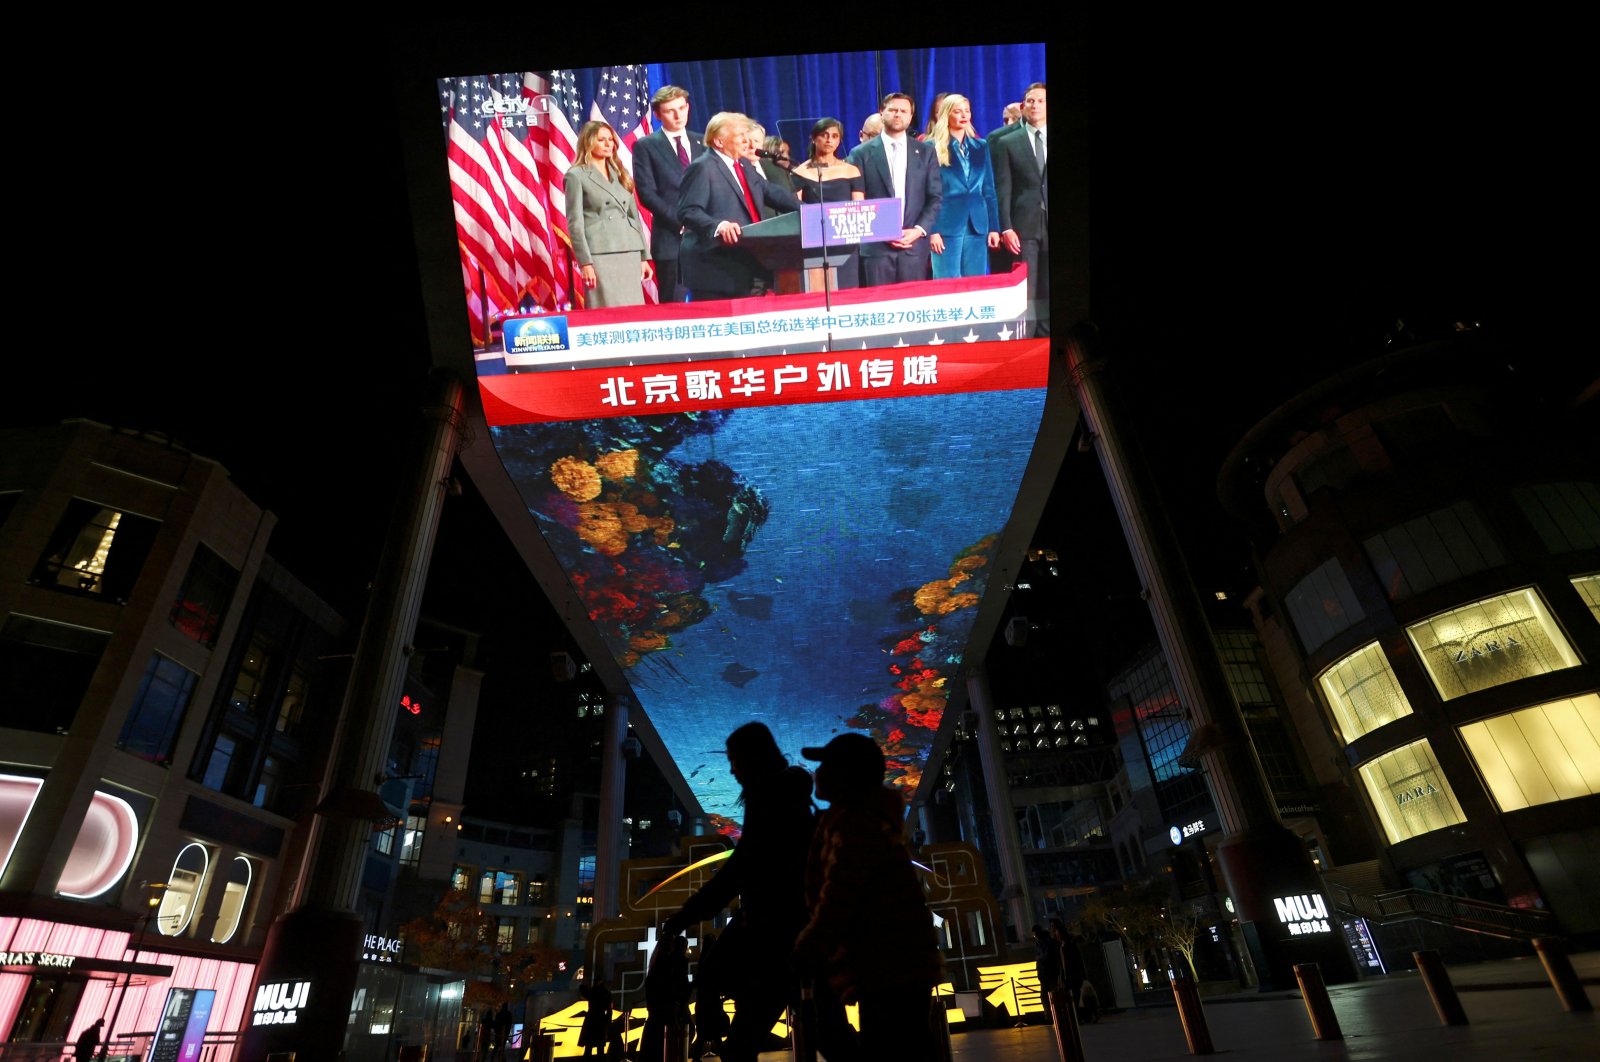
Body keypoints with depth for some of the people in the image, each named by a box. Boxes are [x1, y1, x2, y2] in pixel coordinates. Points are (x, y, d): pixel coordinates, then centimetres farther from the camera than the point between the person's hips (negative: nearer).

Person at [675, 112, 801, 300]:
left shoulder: (744, 165, 19)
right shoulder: (702, 168, -9)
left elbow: (772, 193, 22)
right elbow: (688, 211, -18)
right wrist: (718, 226, -35)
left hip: (747, 268, 9)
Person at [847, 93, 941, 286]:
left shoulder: (925, 151, 13)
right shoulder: (861, 153, 6)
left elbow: (935, 197, 9)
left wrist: (919, 230, -7)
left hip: (915, 244, 2)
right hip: (877, 245, -2)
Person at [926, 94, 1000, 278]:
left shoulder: (981, 147, 15)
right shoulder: (932, 147, 2)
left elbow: (989, 190, 14)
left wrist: (994, 227, 6)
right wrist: (932, 230, -11)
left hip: (977, 225, 4)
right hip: (947, 226, -4)